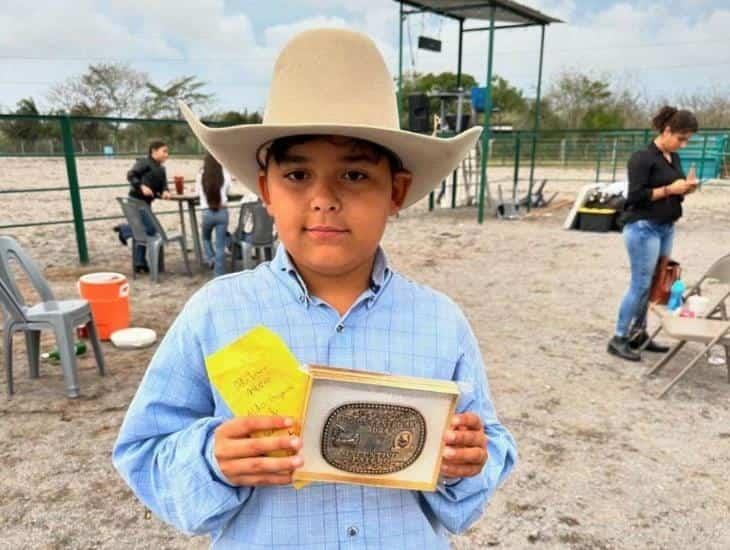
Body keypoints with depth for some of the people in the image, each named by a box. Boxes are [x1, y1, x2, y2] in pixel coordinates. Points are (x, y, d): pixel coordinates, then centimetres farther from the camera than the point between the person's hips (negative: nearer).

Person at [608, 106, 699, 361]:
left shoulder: (674, 158, 13)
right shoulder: (643, 157, -12)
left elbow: (672, 193, 20)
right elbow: (636, 195, -18)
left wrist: (686, 188, 0)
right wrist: (670, 189, -16)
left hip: (666, 228, 8)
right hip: (643, 228, -8)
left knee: (655, 284, 11)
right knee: (641, 284, -6)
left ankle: (639, 334, 21)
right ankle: (618, 339, 3)